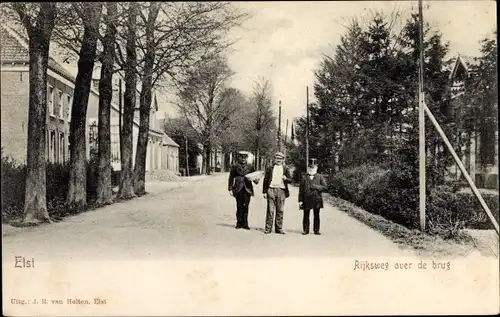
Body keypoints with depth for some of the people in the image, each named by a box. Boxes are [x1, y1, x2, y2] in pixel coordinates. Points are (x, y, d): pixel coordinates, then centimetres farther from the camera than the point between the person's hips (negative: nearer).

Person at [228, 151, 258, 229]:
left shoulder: (250, 166, 10)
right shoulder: (235, 166, 6)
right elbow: (231, 178, 8)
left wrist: (256, 180, -6)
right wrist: (230, 189, 3)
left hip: (247, 188, 1)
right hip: (238, 189, -1)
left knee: (245, 206, -6)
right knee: (239, 206, -1)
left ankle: (245, 224, 1)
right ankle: (239, 223, 10)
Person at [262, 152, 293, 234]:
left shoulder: (285, 169, 12)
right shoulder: (270, 168, 9)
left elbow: (291, 180, 7)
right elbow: (265, 180, 8)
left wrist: (286, 178, -15)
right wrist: (264, 192, 2)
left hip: (281, 190, 1)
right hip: (271, 190, -1)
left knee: (280, 210, 3)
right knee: (270, 210, -3)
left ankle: (279, 228, 9)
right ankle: (268, 228, 1)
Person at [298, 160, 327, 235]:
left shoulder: (320, 177, 8)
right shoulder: (304, 177, 7)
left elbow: (324, 186, 0)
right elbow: (301, 189, 5)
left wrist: (315, 187, -11)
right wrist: (300, 200, 0)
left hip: (317, 199, 0)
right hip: (306, 199, 0)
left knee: (316, 215, 5)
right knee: (306, 215, 3)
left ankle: (316, 230, 13)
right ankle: (305, 230, 11)